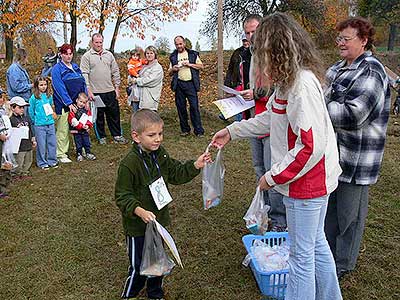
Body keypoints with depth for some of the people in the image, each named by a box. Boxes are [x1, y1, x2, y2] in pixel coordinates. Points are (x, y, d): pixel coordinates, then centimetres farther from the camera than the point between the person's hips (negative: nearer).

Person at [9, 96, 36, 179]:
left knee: (28, 161, 17)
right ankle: (15, 174, 19)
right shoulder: (11, 120, -12)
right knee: (18, 163, 0)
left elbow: (30, 130, 19)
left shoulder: (26, 118, 11)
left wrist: (33, 140, 20)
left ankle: (24, 173, 32)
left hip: (28, 145, 7)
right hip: (19, 147, -7)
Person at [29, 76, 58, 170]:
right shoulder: (33, 98, -6)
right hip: (39, 125, -4)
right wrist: (35, 121, 3)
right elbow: (31, 112, 0)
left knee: (52, 143, 8)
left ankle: (52, 160, 21)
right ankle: (42, 163, 14)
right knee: (41, 145, 2)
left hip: (50, 124, 4)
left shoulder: (49, 96, 7)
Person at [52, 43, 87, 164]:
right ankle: (61, 154, 7)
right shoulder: (57, 69, -5)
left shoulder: (76, 67, 15)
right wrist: (69, 103, -18)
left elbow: (83, 84, 15)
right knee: (63, 130, -2)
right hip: (64, 105, -6)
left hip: (77, 104, 6)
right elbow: (60, 88, -13)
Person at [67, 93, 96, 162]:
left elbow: (89, 118, 5)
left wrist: (88, 125, -12)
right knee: (78, 144, 5)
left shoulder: (86, 110, 5)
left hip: (85, 130, 4)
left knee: (87, 142, 11)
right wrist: (81, 126, -21)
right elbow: (73, 121, -19)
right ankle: (79, 154, 16)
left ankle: (88, 153, 23)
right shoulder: (73, 110, -13)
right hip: (76, 131, -4)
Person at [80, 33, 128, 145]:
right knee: (98, 116, 7)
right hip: (95, 92, -3)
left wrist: (117, 87, 8)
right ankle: (101, 137, 20)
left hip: (110, 91, 4)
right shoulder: (87, 56, -2)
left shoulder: (109, 55, 10)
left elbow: (115, 72, 13)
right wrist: (89, 90, -13)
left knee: (114, 114, 8)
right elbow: (84, 74, -7)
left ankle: (117, 135, 19)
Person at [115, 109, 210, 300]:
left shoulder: (160, 154, -3)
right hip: (137, 226, -6)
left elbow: (176, 174, 7)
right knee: (138, 266, 9)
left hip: (159, 220, 7)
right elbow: (122, 197, -21)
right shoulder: (129, 164, -25)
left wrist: (196, 166, -6)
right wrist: (140, 211, -35)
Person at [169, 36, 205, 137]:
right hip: (179, 84, 3)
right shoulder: (173, 56, 14)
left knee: (194, 106, -8)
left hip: (191, 83, -2)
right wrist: (173, 69, -4)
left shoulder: (193, 54, 9)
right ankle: (185, 129, 15)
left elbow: (201, 66, 5)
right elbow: (169, 72, 18)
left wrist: (190, 64, -8)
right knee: (181, 107, 4)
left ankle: (198, 130, -4)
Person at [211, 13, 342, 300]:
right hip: (314, 182, 10)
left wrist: (274, 177, -17)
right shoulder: (291, 79, 6)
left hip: (306, 183, -10)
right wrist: (232, 131, 18)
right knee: (317, 244, 24)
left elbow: (311, 147, -27)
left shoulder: (302, 84, -25)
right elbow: (273, 116, 18)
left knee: (302, 254, 7)